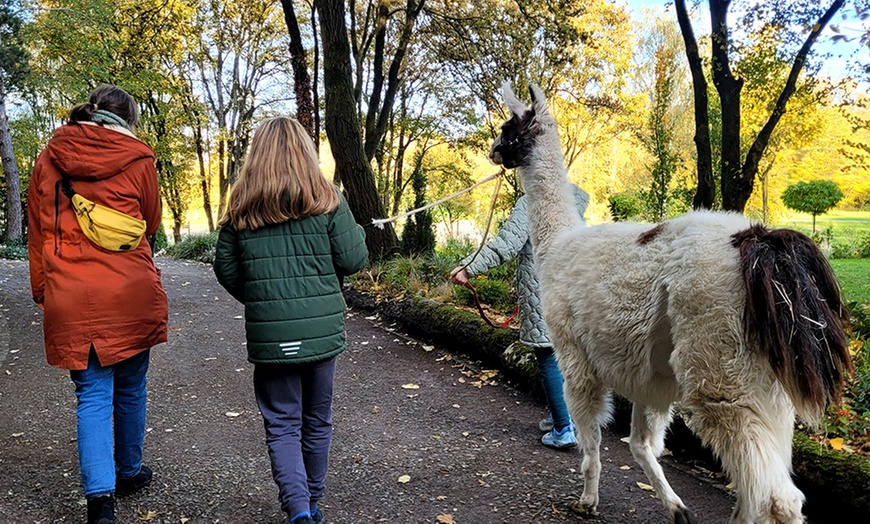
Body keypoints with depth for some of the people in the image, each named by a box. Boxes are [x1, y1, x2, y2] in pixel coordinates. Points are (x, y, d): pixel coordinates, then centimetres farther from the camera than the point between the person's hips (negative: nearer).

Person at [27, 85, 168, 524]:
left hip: (70, 299, 2)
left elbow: (37, 233, 10)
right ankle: (128, 472, 32)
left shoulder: (47, 159, 5)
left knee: (92, 396, 6)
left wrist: (42, 291, 17)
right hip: (131, 295, -1)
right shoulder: (137, 159, -4)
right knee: (129, 389, 15)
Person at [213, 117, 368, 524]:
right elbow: (353, 260, -5)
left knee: (282, 424, 10)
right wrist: (356, 231, 15)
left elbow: (225, 269, 4)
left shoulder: (241, 207, 0)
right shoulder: (326, 200, -5)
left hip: (269, 334, 0)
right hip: (322, 329, 0)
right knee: (317, 420, 16)